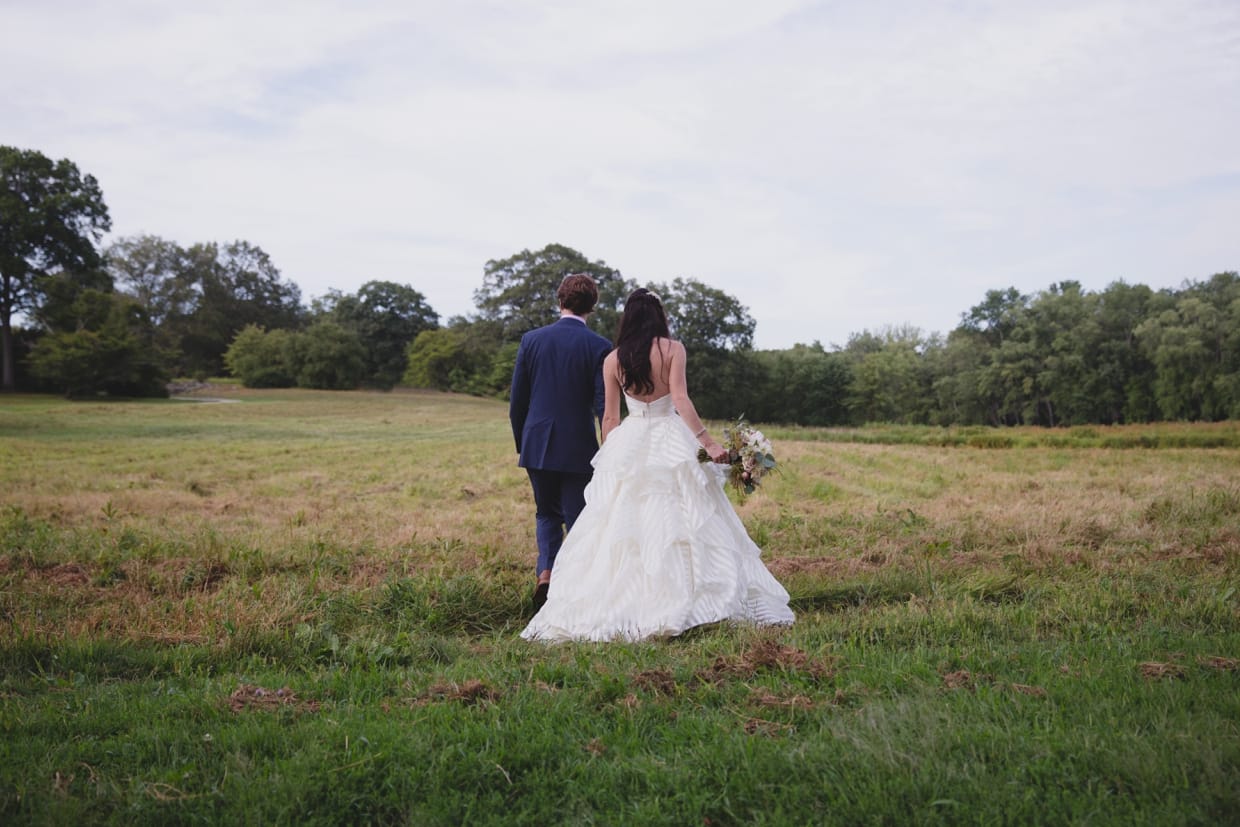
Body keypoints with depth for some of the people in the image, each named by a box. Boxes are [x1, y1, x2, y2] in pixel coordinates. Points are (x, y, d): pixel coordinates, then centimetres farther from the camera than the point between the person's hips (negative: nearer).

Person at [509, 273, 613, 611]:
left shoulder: (532, 340, 1)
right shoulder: (599, 347, -6)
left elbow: (517, 401, 4)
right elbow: (603, 406, -8)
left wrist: (521, 444, 15)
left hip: (537, 446, 3)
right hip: (579, 449, -2)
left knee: (547, 514, 20)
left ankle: (545, 573, 1)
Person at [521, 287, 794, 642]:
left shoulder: (613, 359, 5)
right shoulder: (672, 348, -3)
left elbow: (610, 416, 7)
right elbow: (680, 399, -13)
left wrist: (608, 458, 17)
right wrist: (708, 442, -14)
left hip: (627, 445, 3)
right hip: (670, 444, -2)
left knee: (623, 528, 6)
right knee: (679, 524, 1)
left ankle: (620, 605, 7)